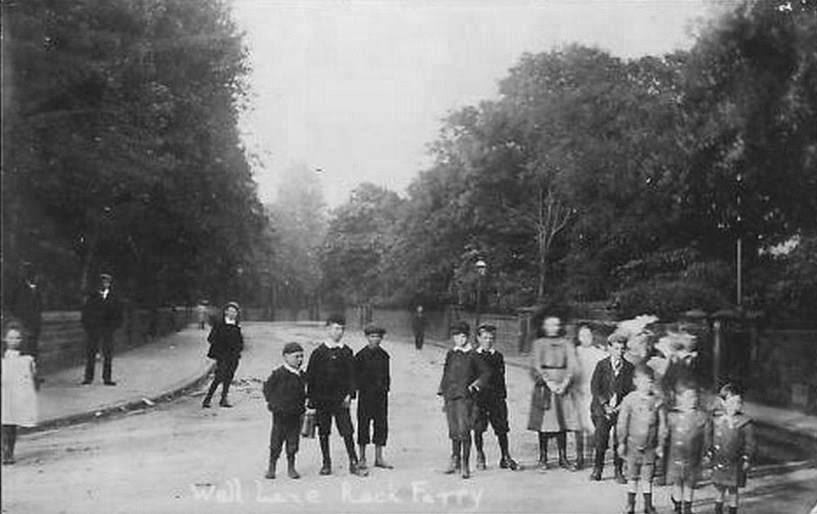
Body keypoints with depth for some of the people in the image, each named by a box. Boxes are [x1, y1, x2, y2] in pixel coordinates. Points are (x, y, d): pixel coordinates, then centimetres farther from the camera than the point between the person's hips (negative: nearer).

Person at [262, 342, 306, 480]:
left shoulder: (301, 375, 6)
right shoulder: (278, 374, -12)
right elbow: (267, 388, -4)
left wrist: (302, 404, 10)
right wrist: (273, 403, -6)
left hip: (295, 415, 5)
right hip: (280, 414, -5)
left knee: (293, 442, 9)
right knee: (276, 442, 4)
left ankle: (291, 467, 20)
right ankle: (271, 467, 16)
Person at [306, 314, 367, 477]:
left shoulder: (346, 352, 5)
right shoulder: (318, 352, 1)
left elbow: (351, 375, 6)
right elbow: (310, 377, 3)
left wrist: (350, 395, -4)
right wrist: (310, 398, -1)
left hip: (340, 400, 0)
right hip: (322, 400, 0)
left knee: (347, 431, -3)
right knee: (323, 432, 6)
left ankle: (353, 464, 3)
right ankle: (326, 463, 18)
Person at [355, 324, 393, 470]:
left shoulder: (384, 355, 9)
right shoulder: (361, 355, -4)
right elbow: (356, 375, -1)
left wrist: (385, 387, 5)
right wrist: (361, 388, -9)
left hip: (381, 395, 4)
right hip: (365, 395, -4)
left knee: (381, 425, 5)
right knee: (363, 425, 1)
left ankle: (379, 458, 14)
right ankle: (362, 458, 10)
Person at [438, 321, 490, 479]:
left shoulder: (472, 356, 0)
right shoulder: (450, 354, 11)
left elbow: (486, 373, 7)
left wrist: (475, 385, -4)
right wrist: (443, 395, 13)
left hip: (465, 396, -4)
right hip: (450, 396, 4)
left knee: (464, 430, -10)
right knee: (454, 431, 9)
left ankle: (465, 463, -5)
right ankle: (455, 459, 21)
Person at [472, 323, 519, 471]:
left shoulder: (498, 356, 11)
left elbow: (501, 377, 11)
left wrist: (503, 395, 4)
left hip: (496, 397, 2)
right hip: (478, 396, -2)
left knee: (502, 428, 1)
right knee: (478, 428, -3)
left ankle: (505, 457, 11)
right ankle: (480, 456, 14)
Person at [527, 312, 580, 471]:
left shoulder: (566, 344, 10)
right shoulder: (538, 344, 6)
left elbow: (572, 366, 2)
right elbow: (535, 367, -3)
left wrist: (564, 384, -10)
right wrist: (549, 383, -12)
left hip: (562, 386, 2)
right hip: (543, 386, -1)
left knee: (563, 422, -1)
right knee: (543, 423, -4)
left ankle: (563, 458, 6)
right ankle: (543, 458, 3)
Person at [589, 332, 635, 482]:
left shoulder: (629, 368, 6)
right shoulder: (601, 365, 5)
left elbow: (631, 390, 4)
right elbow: (594, 387, 1)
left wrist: (621, 405, -9)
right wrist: (605, 404, -9)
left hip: (621, 408, 0)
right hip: (602, 407, 0)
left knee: (620, 440, -6)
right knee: (600, 439, -8)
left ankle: (618, 471, 7)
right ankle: (597, 469, 7)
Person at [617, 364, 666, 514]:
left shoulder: (657, 401, -3)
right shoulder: (629, 400, -8)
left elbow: (662, 424, 2)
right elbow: (622, 423, -4)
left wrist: (660, 444, 2)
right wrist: (621, 442, -3)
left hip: (650, 446, 1)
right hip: (633, 444, -1)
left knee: (648, 476, 7)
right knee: (632, 475, 7)